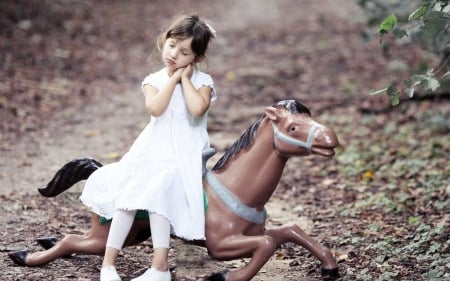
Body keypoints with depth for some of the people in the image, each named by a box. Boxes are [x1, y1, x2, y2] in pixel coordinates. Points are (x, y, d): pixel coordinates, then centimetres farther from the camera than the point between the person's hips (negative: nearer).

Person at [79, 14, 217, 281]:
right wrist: (174, 78, -8)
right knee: (128, 194, -17)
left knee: (159, 192, -27)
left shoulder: (202, 81, 1)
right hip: (154, 150, 3)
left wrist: (185, 78, -10)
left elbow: (197, 109, -22)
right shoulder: (155, 80, 8)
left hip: (185, 154, -3)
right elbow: (155, 108, -14)